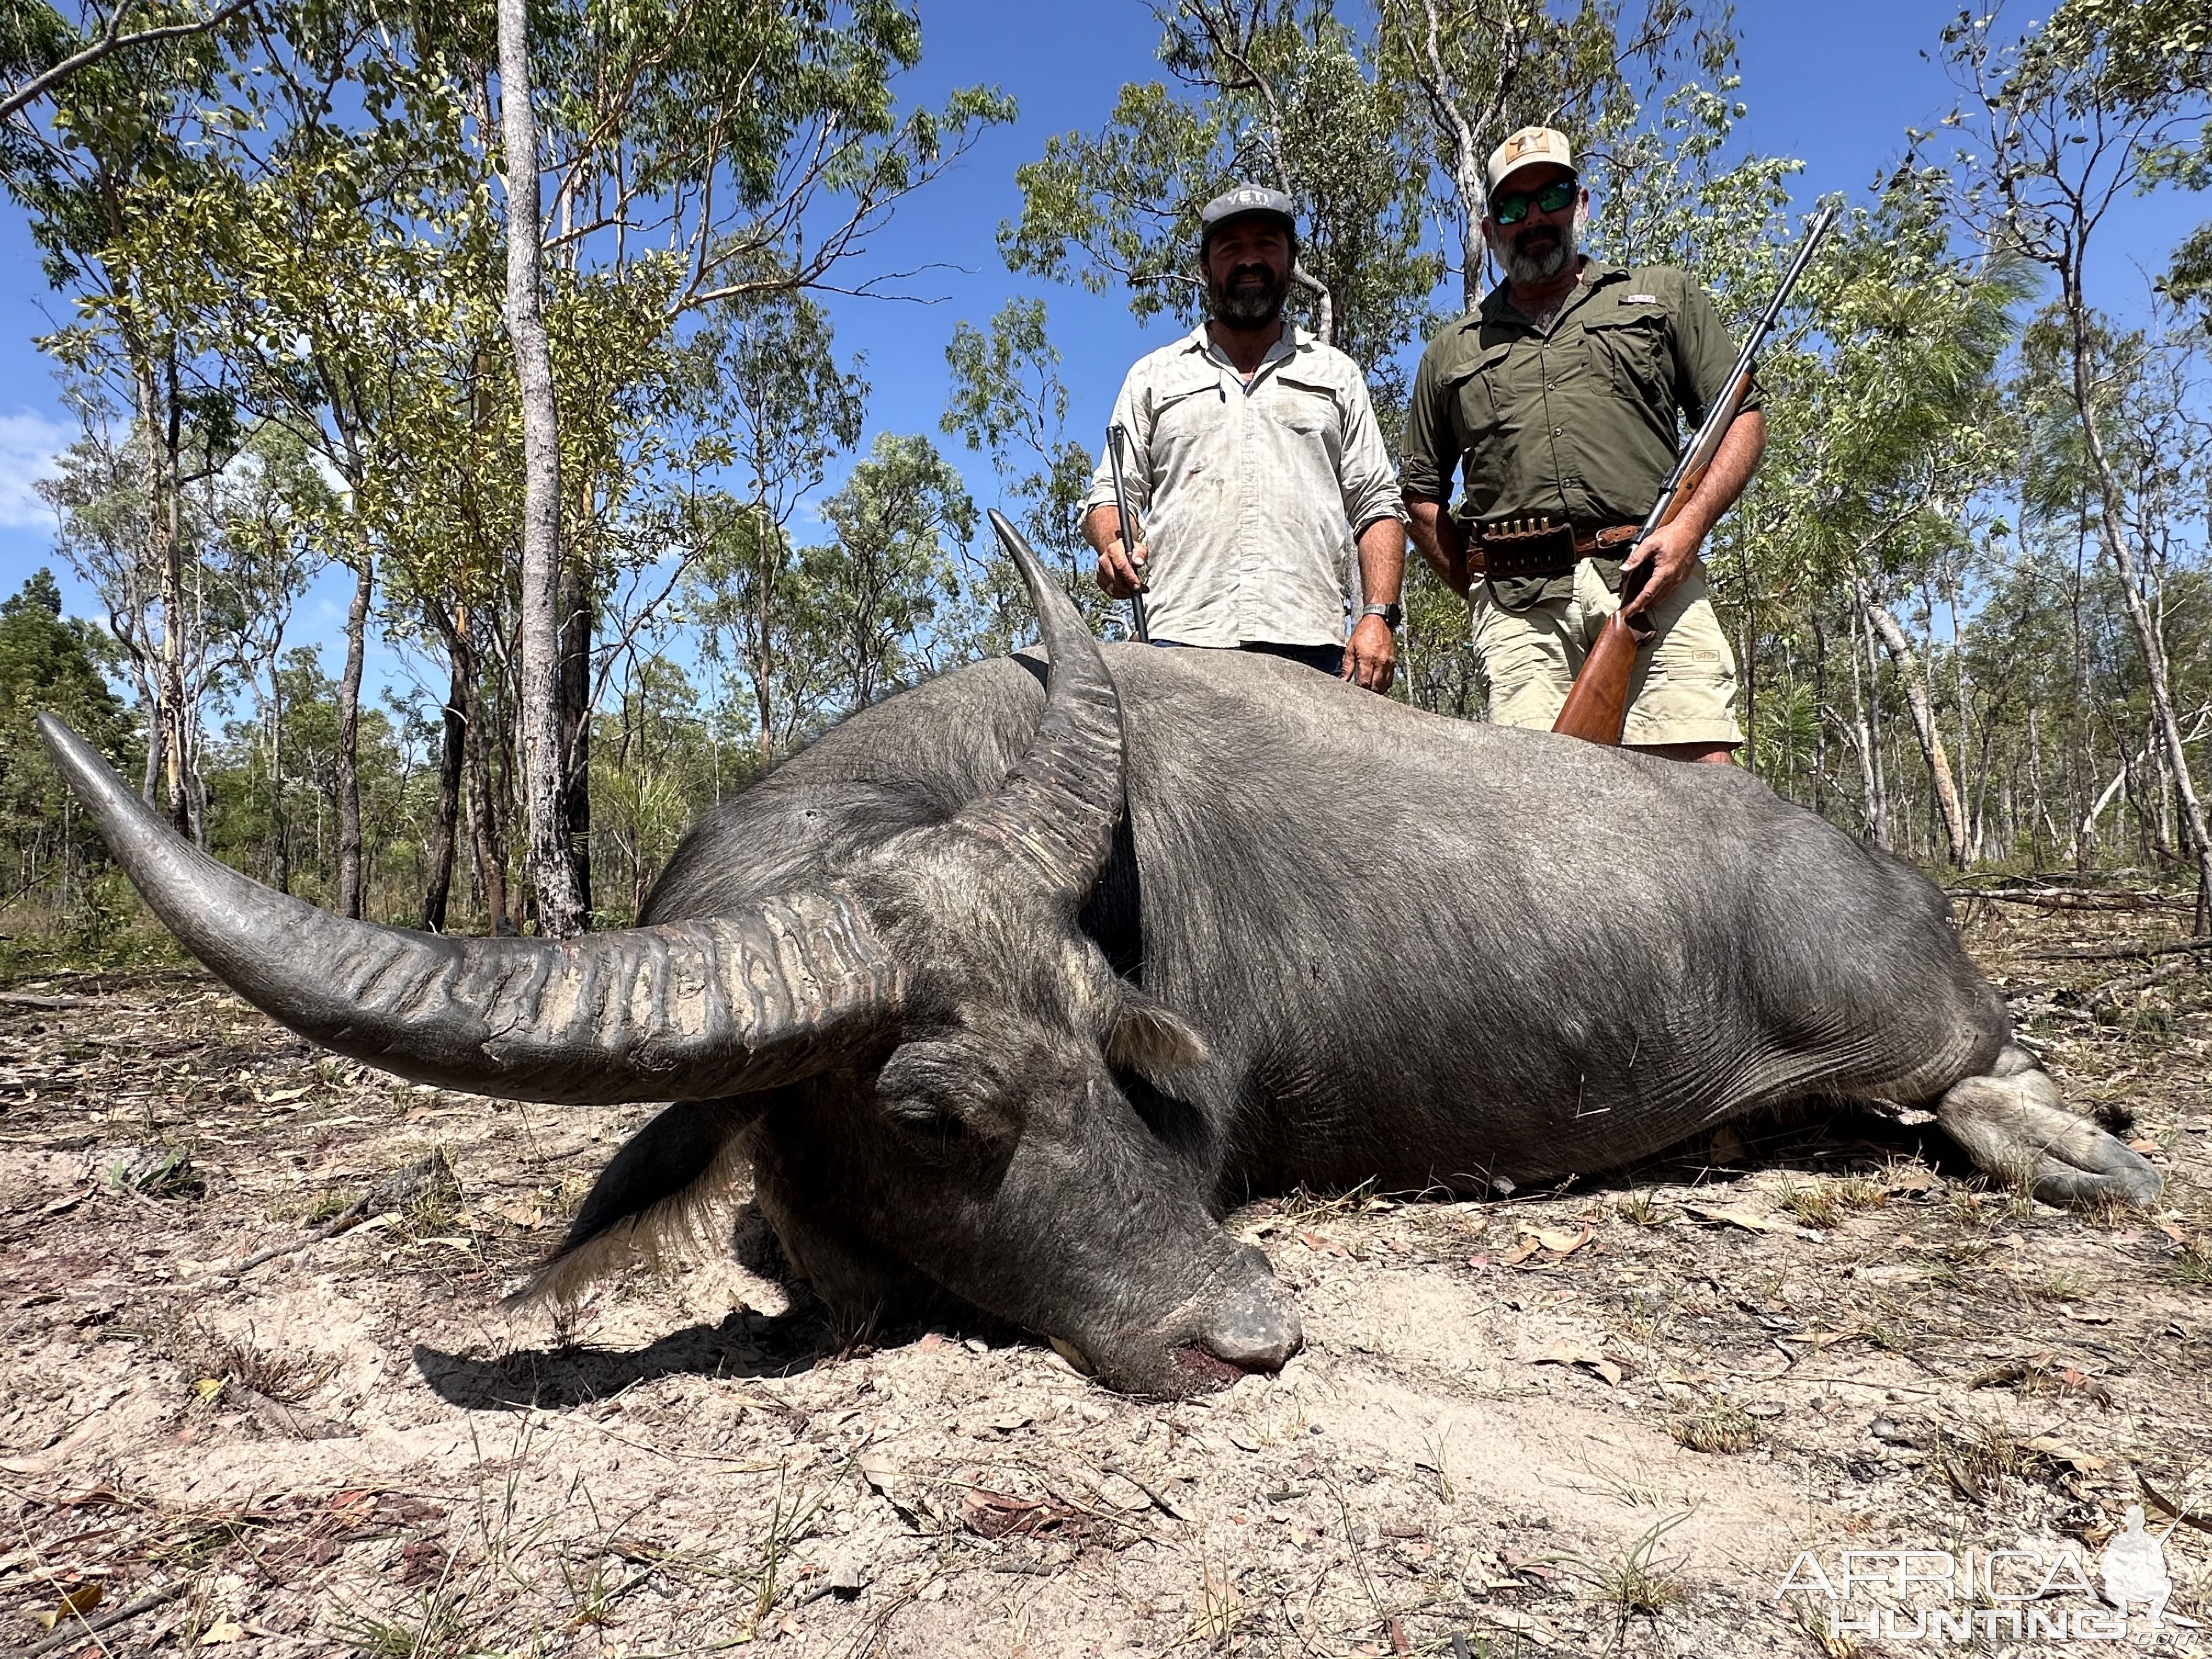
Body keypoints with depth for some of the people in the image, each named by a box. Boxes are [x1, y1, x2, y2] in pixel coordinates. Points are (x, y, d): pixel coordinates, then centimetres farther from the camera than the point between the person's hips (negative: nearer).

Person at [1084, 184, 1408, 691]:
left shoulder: (1336, 374, 21)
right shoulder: (1154, 377, 20)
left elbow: (1377, 507, 15)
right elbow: (1109, 496, 16)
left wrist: (1378, 616, 0)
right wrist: (1114, 545, -9)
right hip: (1182, 636, 0)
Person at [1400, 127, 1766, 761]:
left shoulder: (1661, 296, 21)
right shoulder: (1453, 351, 24)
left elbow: (1743, 419, 14)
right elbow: (1422, 494, 24)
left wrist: (1689, 525, -4)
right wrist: (1479, 588, 11)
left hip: (1651, 584, 0)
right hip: (1518, 610, 1)